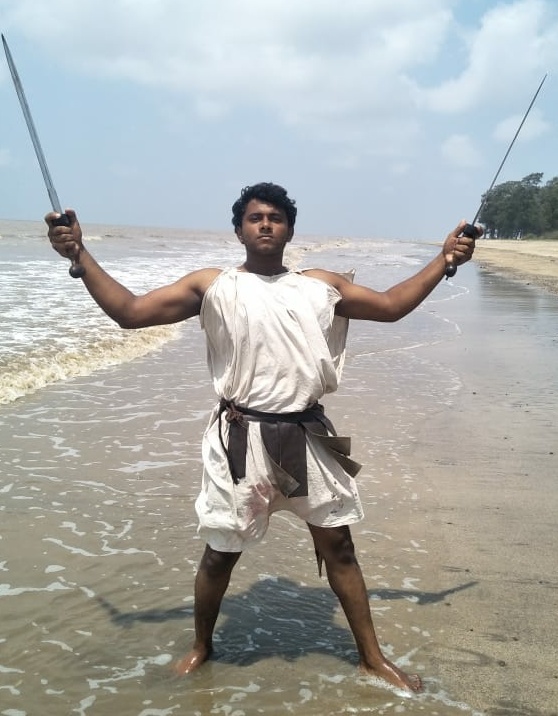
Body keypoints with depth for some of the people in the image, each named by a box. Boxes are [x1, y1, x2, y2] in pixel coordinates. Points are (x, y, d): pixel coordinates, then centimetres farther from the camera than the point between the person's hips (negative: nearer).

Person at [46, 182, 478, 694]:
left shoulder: (321, 285, 10)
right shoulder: (211, 286, 1)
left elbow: (391, 305, 15)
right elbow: (130, 311, -3)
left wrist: (444, 261, 9)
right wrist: (79, 254, -10)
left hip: (309, 437, 2)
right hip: (242, 439, -2)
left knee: (337, 545, 11)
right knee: (221, 552, 10)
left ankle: (372, 656, 27)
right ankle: (201, 647, 37)